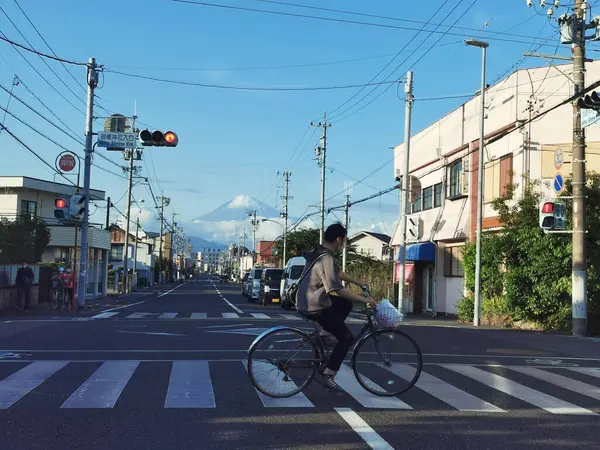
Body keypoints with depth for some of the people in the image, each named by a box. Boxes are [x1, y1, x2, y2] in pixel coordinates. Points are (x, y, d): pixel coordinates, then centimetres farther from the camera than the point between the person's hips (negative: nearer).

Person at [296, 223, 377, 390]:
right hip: (314, 307, -9)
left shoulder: (319, 253, 8)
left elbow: (338, 273, 21)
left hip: (307, 301, 9)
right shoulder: (326, 259, -23)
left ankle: (324, 334, 19)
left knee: (346, 304, 24)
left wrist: (359, 283, 24)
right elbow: (338, 289, -26)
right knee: (347, 338, -2)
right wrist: (364, 299, -20)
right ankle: (328, 374, 1)